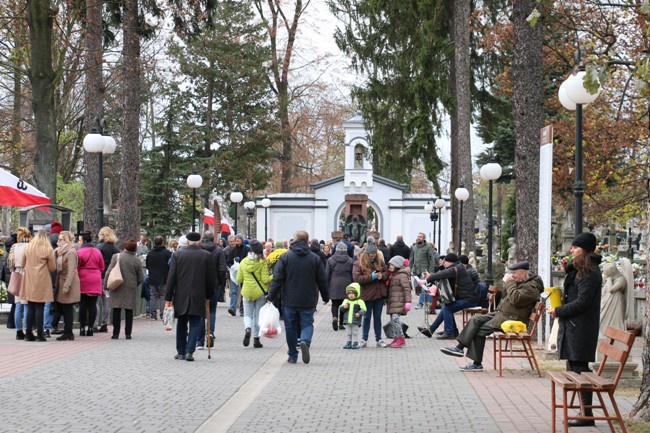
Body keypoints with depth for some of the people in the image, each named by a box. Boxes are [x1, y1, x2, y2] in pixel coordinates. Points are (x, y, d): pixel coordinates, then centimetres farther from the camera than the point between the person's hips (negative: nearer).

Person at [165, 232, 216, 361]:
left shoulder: (177, 255, -1)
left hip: (181, 297, 1)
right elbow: (212, 278, 0)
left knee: (181, 325, 14)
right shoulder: (206, 255, -3)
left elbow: (171, 277, -2)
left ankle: (181, 352, 19)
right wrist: (208, 295, 13)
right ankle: (189, 351, -9)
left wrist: (168, 298, 2)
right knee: (195, 325, 3)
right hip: (198, 297, -1)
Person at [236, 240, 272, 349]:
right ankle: (256, 339, 9)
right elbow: (265, 280, -13)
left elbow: (239, 279, 5)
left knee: (247, 314, 11)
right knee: (258, 316, 8)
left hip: (247, 292, 2)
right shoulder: (263, 263, -11)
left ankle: (247, 329, -19)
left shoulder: (243, 262, 0)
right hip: (260, 292, -2)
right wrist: (274, 276, 1)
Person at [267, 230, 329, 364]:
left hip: (289, 300, 0)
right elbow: (322, 280, 6)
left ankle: (292, 356, 13)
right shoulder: (315, 258, 1)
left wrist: (271, 297, -3)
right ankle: (305, 341, -22)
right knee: (307, 323, 9)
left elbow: (277, 279, -7)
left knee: (290, 326, 10)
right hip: (308, 301, 1)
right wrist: (325, 297, 18)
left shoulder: (285, 257, -3)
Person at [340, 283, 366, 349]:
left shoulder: (359, 301, -6)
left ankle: (355, 343, 10)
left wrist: (359, 313, -27)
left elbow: (363, 309, -10)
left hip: (355, 321, -4)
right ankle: (349, 342, 22)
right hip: (347, 321, 4)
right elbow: (341, 309, 9)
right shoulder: (346, 301, 7)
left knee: (355, 333, 2)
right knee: (348, 333, 12)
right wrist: (344, 307, -13)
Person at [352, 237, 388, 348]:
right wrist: (372, 277, -21)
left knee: (377, 317, 11)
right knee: (367, 317, 5)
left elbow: (387, 273, 11)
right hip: (367, 295, -3)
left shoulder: (380, 262, 8)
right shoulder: (358, 263, -6)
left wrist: (381, 275, -12)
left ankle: (379, 339, 17)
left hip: (379, 294, 4)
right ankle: (364, 340, 16)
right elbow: (356, 278, -17)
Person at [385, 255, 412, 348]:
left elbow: (407, 289, -15)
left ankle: (401, 339, -13)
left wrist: (408, 302, -21)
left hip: (399, 302, -10)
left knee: (395, 318, -17)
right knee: (392, 320, 9)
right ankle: (396, 338, 16)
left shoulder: (402, 275, -9)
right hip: (392, 301, 10)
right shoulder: (392, 275, 19)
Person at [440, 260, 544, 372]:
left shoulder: (531, 287, -14)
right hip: (502, 313, 10)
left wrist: (510, 283, -16)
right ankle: (459, 347, -7)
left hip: (512, 320, -10)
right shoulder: (520, 283, 18)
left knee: (480, 330, -13)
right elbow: (505, 298, 22)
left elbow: (515, 299, -27)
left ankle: (477, 364, -5)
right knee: (476, 320, -2)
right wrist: (506, 283, 6)